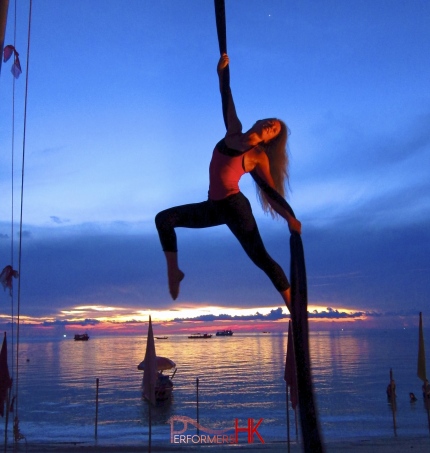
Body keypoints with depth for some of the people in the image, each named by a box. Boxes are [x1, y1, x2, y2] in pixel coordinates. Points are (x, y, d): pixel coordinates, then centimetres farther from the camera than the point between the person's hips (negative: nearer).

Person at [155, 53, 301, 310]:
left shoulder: (259, 157, -5)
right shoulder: (233, 133, 8)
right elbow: (227, 101, 14)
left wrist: (290, 218, -10)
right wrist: (222, 72, 13)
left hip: (234, 207, -7)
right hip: (215, 207, 7)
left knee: (261, 258, -9)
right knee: (164, 219, 4)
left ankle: (295, 309, 0)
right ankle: (174, 272, 6)